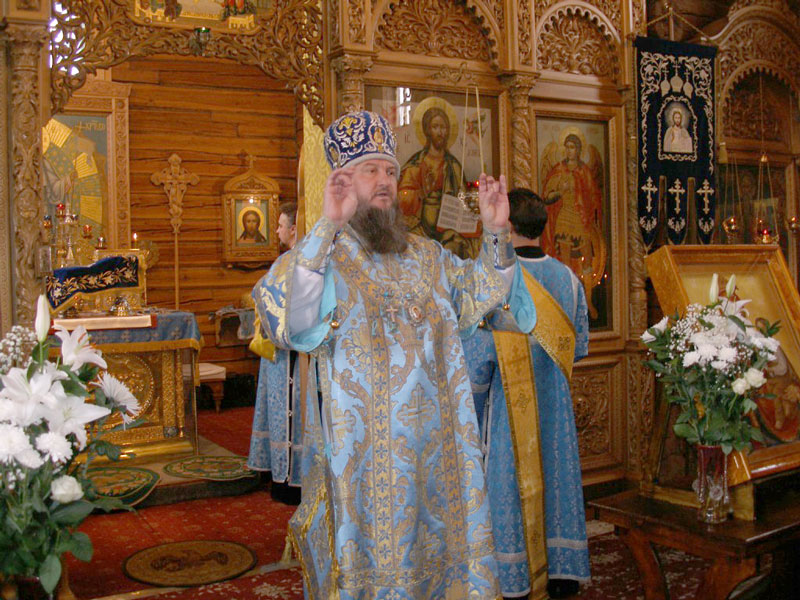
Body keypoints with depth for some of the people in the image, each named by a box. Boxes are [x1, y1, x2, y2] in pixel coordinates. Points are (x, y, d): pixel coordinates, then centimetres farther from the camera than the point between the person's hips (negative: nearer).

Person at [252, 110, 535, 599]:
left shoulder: (425, 256, 13)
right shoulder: (317, 255, -6)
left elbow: (479, 296, 17)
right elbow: (286, 318, -25)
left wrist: (497, 233, 3)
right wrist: (328, 227, -32)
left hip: (434, 448, 5)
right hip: (362, 455, -5)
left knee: (438, 551, 15)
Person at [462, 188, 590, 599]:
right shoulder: (567, 278, -1)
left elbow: (477, 356, -15)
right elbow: (579, 347, 8)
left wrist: (470, 411, -3)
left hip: (508, 401, -4)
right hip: (555, 404, 5)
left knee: (508, 484, 7)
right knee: (557, 476, 15)